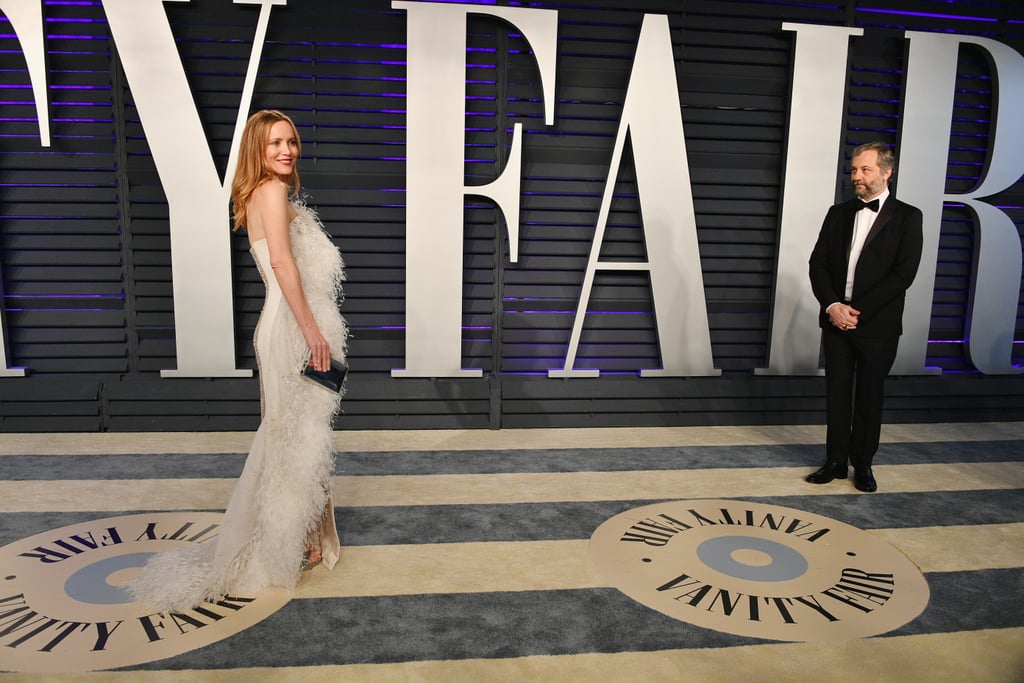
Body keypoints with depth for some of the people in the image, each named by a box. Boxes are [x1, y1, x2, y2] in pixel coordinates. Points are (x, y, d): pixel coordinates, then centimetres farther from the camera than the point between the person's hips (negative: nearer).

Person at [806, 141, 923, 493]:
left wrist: (858, 311, -15)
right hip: (836, 320, 3)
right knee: (837, 394, 9)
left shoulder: (907, 217, -3)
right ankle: (836, 461, 20)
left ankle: (863, 464, 22)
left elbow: (903, 273, -11)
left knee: (869, 397, 8)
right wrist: (832, 305, -11)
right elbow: (818, 263, 4)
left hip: (877, 324, -3)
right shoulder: (839, 213, 9)